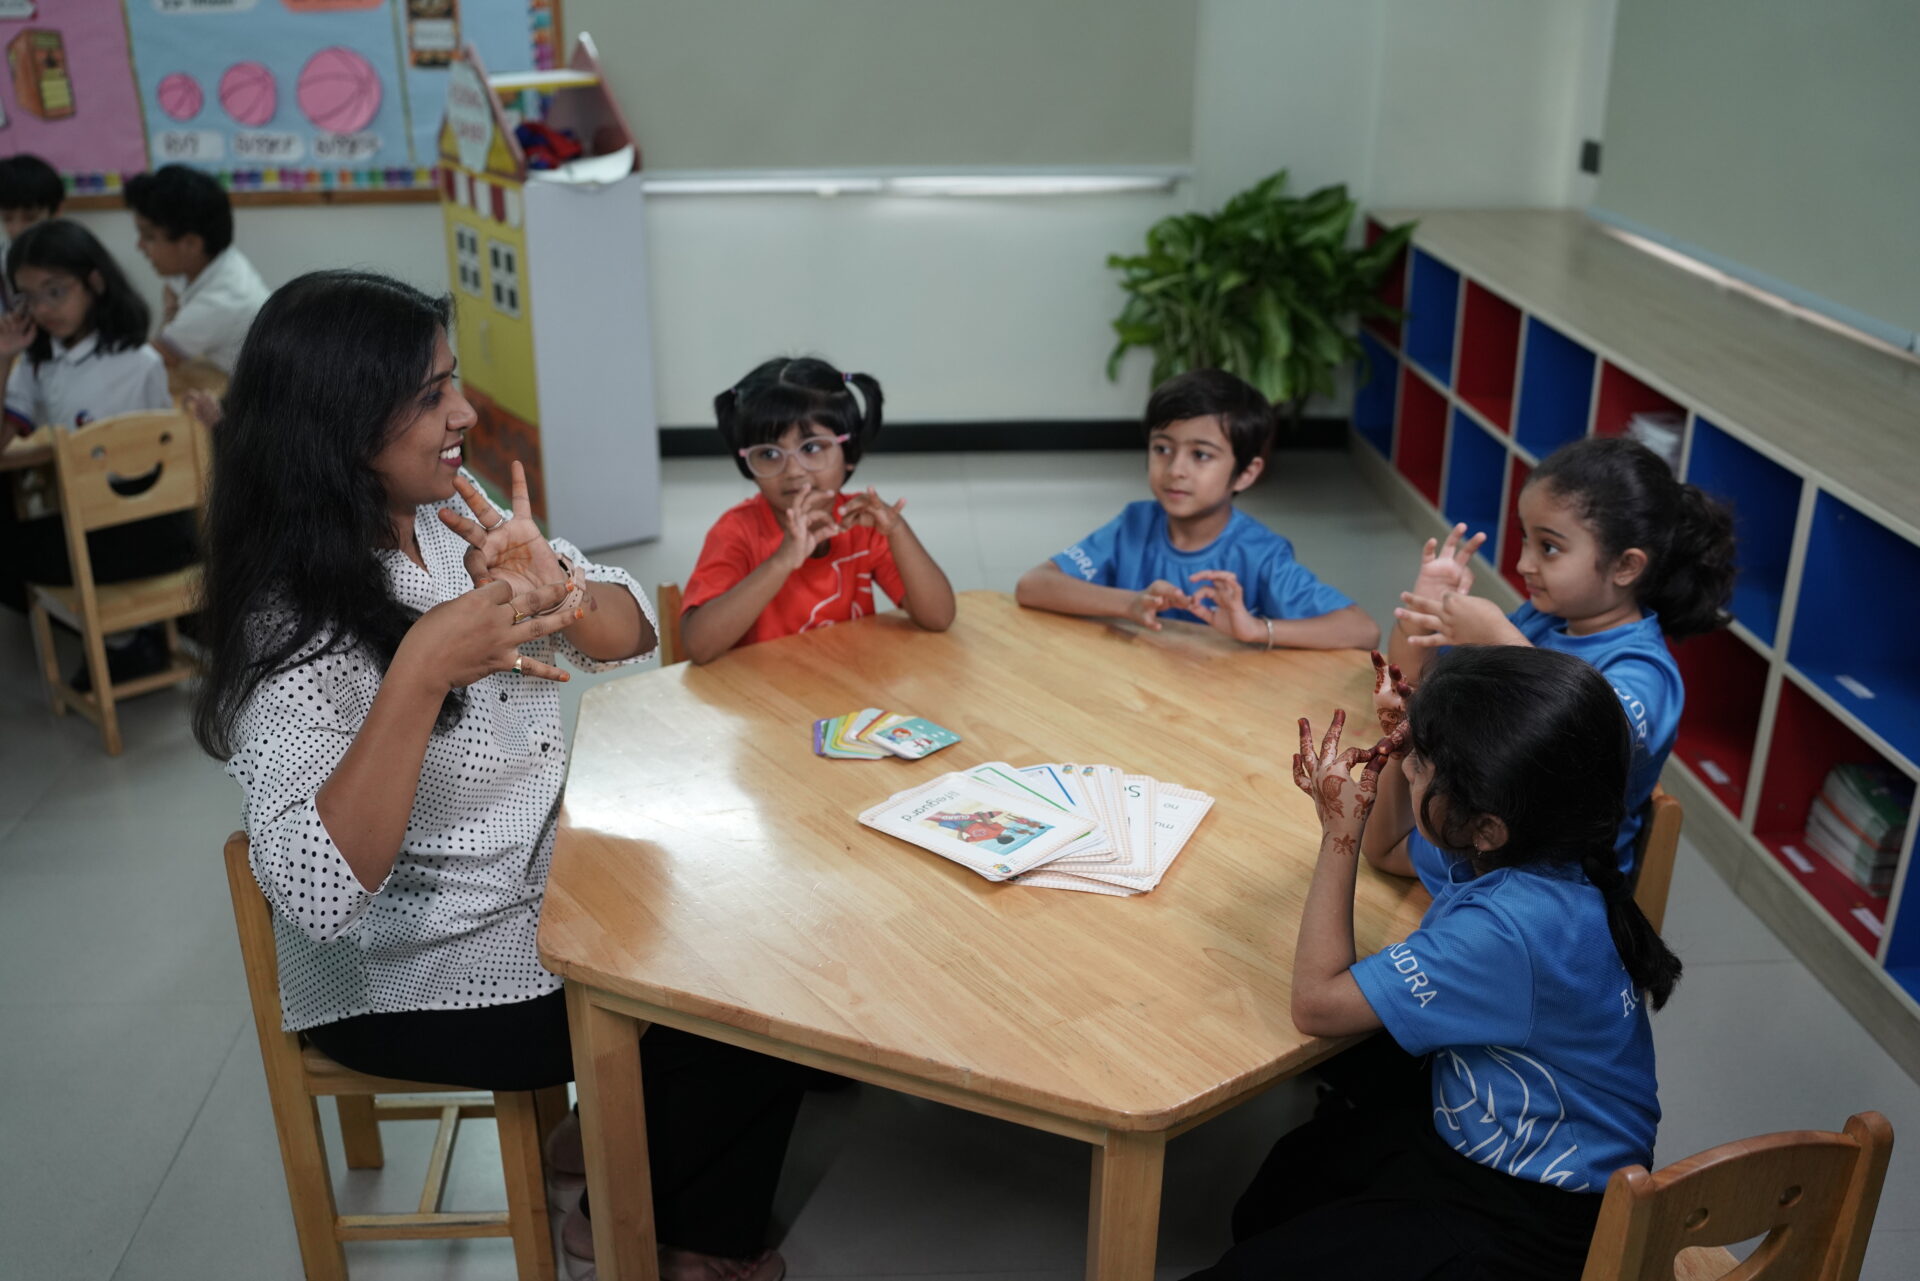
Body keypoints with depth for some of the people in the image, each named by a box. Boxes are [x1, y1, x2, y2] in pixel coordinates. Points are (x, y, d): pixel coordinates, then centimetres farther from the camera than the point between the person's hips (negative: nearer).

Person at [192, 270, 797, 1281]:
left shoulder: (456, 517, -5)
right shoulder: (294, 630, -25)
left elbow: (630, 634, -3)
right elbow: (316, 893, -34)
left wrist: (554, 586, -25)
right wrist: (423, 672, -41)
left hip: (548, 885, 7)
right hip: (414, 982, -7)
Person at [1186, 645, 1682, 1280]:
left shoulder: (1509, 928, -36)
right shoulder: (1520, 847, -9)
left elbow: (1317, 1002, -27)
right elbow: (1389, 847, 15)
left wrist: (1341, 833, -22)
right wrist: (1402, 745, -7)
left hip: (1526, 1219, -9)